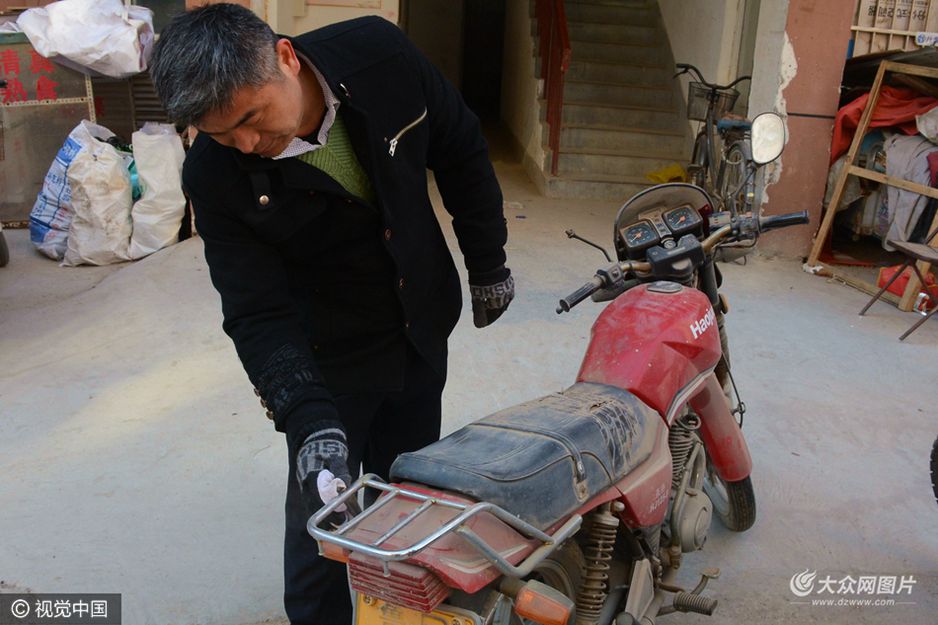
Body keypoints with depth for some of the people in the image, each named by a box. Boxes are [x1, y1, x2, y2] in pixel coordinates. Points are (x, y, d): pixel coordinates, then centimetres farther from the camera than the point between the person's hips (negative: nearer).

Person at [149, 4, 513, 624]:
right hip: (327, 357, -2)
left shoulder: (380, 53, -18)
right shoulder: (215, 174, -22)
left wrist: (488, 262, 4)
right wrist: (309, 422, -35)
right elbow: (258, 313, -22)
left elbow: (461, 150, -3)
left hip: (421, 331, 3)